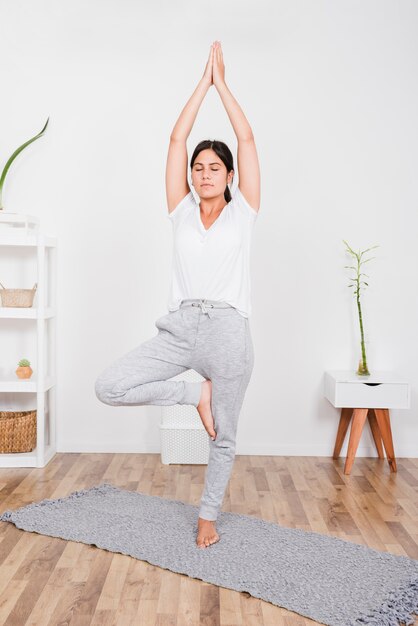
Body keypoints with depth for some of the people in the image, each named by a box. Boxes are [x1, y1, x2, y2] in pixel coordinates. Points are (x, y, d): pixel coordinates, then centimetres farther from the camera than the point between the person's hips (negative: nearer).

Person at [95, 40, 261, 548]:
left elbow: (246, 139, 3)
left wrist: (222, 81, 8)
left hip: (228, 331, -2)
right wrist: (202, 82, 10)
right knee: (108, 387, -13)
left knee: (223, 435, 9)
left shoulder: (242, 213, 6)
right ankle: (195, 392, 7)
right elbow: (176, 140, 7)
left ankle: (208, 516, 33)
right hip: (179, 329, 2)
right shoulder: (182, 213, 10)